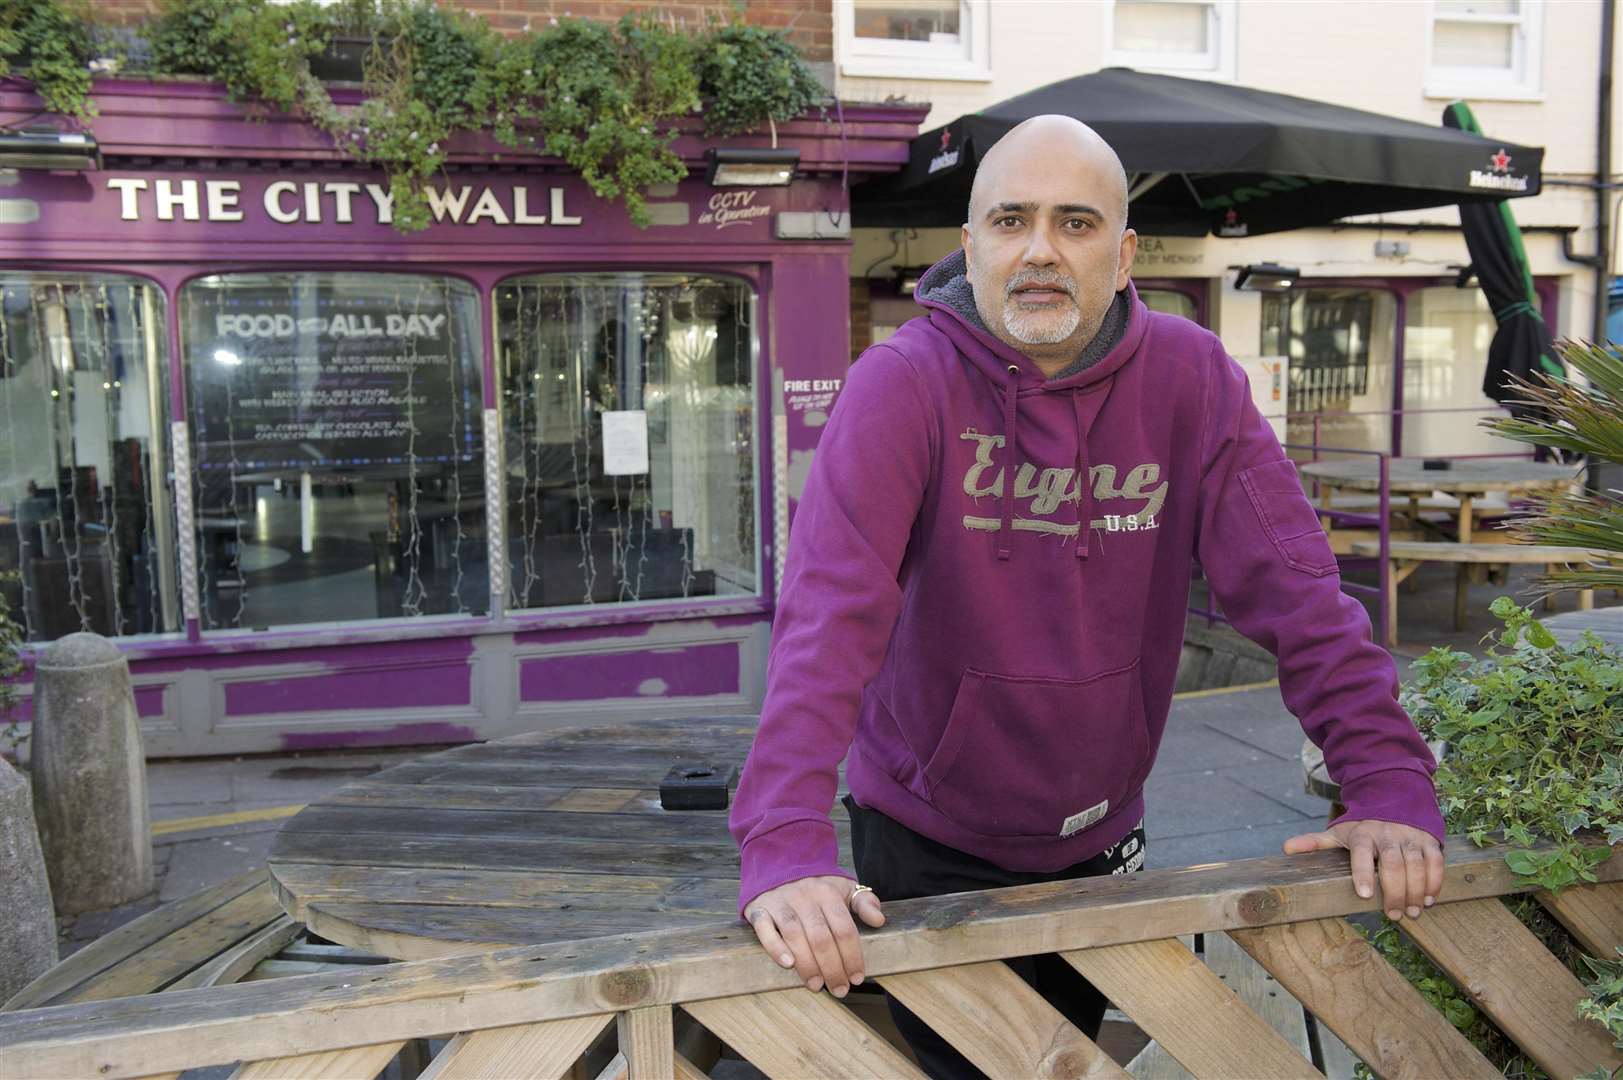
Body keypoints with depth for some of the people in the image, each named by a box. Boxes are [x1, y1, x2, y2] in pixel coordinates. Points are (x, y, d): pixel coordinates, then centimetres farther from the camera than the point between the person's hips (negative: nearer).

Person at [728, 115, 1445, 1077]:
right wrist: (786, 844, -41)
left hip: (1100, 835, 4)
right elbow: (830, 610, -32)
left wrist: (1389, 784, -20)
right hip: (930, 843, -3)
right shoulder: (904, 385, -21)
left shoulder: (1191, 379, -10)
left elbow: (1298, 591, -12)